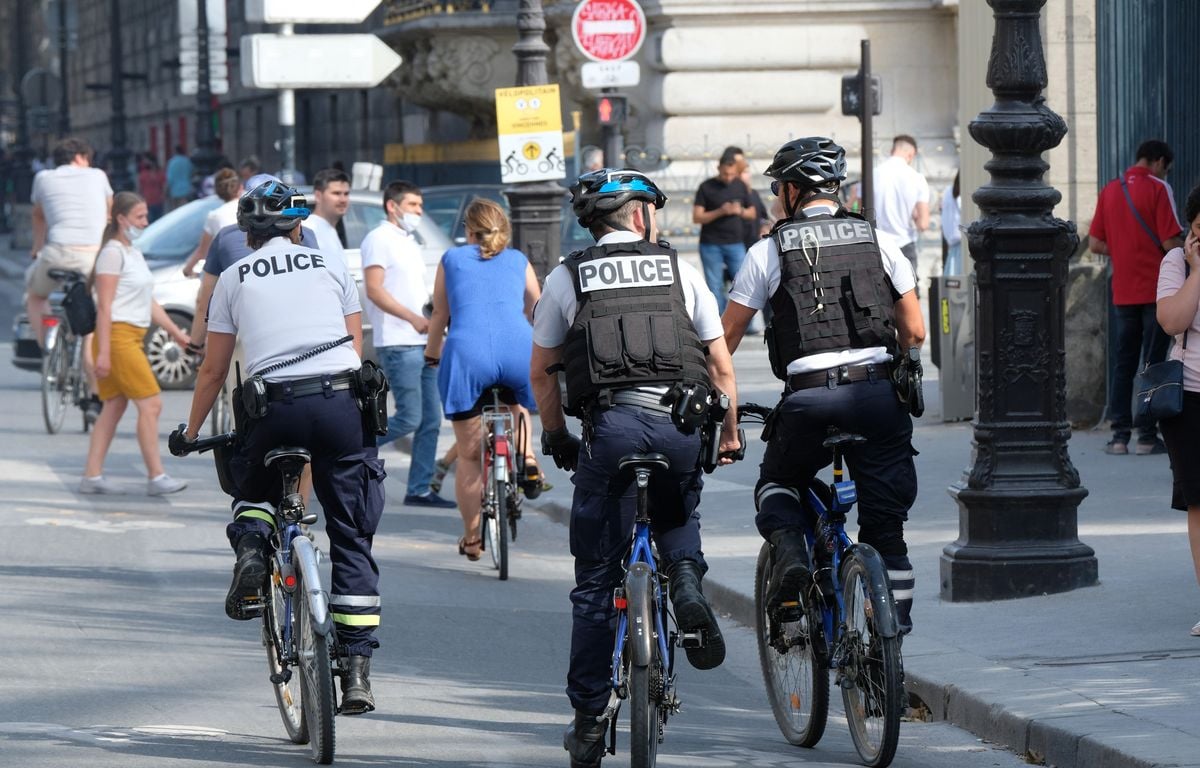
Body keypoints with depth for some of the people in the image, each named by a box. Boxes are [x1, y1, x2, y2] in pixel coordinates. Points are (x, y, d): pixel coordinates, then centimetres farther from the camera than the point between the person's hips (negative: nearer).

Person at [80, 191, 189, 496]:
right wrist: (103, 352, -19)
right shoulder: (113, 253, -11)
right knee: (150, 405, -10)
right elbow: (104, 306, -15)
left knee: (114, 408, 8)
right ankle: (156, 477, -8)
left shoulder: (134, 254, 18)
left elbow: (150, 303, 22)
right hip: (117, 336, -10)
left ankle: (92, 476, 9)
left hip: (132, 339, 10)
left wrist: (176, 333, 18)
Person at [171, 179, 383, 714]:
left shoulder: (233, 279, 15)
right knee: (351, 539, 8)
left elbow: (213, 370, 17)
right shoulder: (330, 266, 17)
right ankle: (357, 668, 2)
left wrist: (190, 432, 30)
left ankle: (251, 544, -4)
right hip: (341, 403, 0)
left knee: (253, 491, 30)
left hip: (275, 408, 0)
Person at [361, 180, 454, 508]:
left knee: (431, 420, 5)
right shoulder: (379, 239, -7)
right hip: (398, 345, -9)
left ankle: (419, 490, 9)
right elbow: (375, 290, -17)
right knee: (410, 418, -13)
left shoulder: (409, 242, 22)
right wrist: (413, 318, -23)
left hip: (422, 344, 9)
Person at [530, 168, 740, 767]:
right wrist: (728, 435, 25)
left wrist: (557, 438, 26)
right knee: (677, 517, 31)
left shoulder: (566, 279, 12)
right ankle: (685, 578, -3)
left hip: (609, 425, -1)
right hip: (680, 424, 1)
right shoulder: (680, 271, 13)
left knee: (596, 581, 6)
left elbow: (541, 372, 13)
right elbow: (721, 366, 13)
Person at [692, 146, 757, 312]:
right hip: (711, 245, -2)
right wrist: (720, 212, -17)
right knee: (715, 287, 0)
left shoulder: (740, 187, 9)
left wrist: (740, 211, -6)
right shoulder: (707, 188, -1)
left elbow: (753, 214, 17)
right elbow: (697, 217, -4)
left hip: (735, 244, 2)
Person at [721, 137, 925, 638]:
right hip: (879, 391, 2)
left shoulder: (769, 252, 6)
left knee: (777, 483, 24)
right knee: (885, 522, 10)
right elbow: (915, 332, 13)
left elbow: (726, 337, 8)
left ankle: (789, 547, -6)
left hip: (809, 396, -2)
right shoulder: (879, 244, 13)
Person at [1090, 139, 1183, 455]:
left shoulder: (1109, 191, 9)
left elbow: (1096, 244, 9)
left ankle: (1120, 435, 5)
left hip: (1123, 294, 5)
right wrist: (1187, 249, 6)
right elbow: (1171, 243, -14)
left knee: (1123, 364, 9)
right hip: (1157, 290, -5)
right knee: (1153, 364, -1)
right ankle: (1147, 436, -2)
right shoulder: (1158, 189, -8)